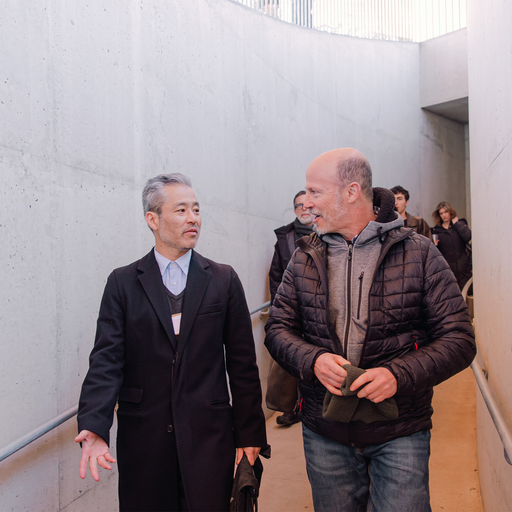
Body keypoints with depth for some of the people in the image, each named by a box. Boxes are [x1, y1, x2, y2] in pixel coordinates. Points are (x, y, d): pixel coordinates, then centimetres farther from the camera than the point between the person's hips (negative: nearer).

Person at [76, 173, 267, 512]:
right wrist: (94, 426, -19)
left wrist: (249, 432, 2)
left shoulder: (224, 280, 2)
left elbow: (242, 361, 3)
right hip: (143, 437, 0)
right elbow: (107, 359, -5)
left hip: (209, 435, 0)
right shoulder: (122, 283, 2)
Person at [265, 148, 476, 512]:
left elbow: (459, 339, -8)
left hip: (399, 432, -2)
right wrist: (313, 360, -16)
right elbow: (278, 328, 5)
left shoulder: (419, 254, -7)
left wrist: (399, 375, -23)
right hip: (324, 432, 3)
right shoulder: (304, 259, 3)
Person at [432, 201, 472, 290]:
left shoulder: (460, 224, 10)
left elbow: (467, 237, -11)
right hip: (447, 268, 0)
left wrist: (456, 224, -4)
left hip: (463, 266, 0)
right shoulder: (436, 230, 9)